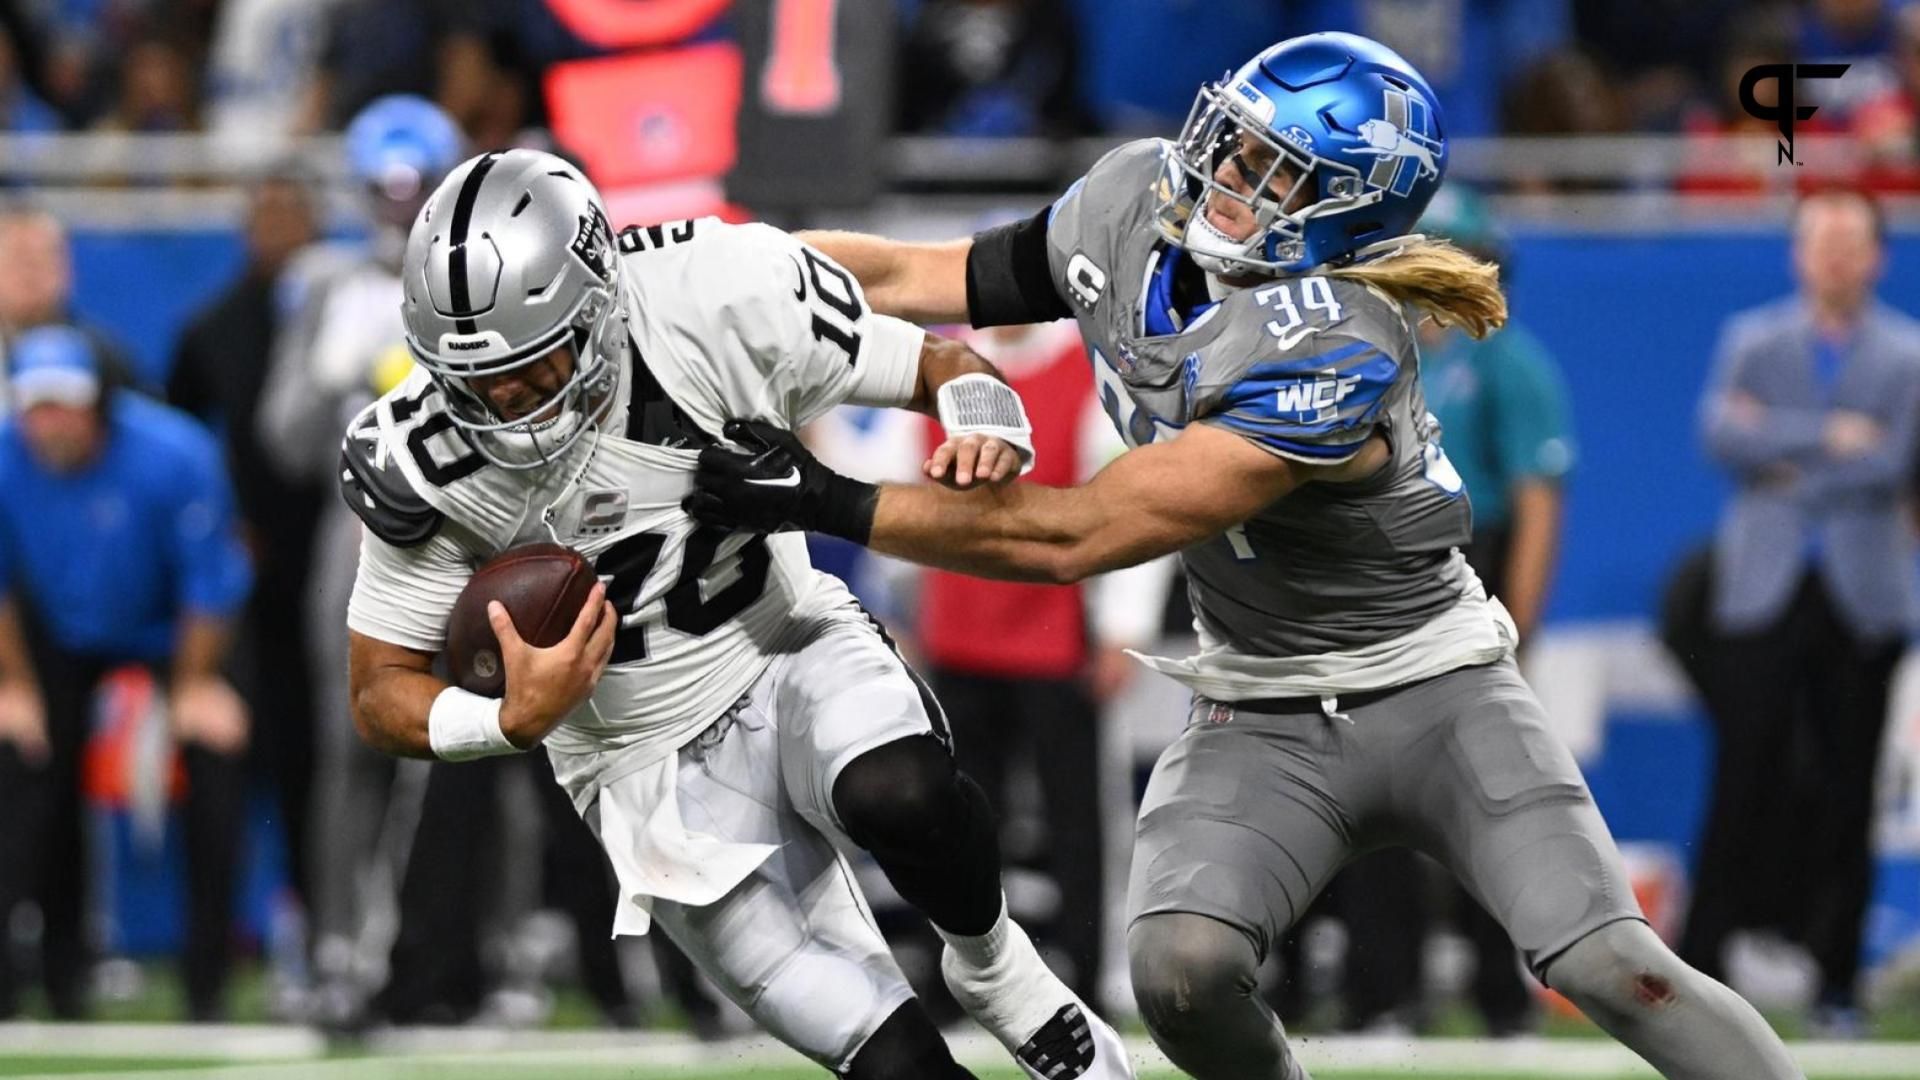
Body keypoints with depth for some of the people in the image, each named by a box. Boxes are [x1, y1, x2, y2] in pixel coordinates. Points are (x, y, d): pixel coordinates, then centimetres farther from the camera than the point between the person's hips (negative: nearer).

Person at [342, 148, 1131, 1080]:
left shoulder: (718, 309, -21)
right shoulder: (426, 460, -19)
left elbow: (947, 368, -8)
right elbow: (381, 697, -9)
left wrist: (984, 437, -32)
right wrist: (515, 721, -30)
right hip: (658, 772, 0)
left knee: (898, 794, -35)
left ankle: (992, 966, -4)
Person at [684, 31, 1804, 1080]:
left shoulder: (1332, 359, -29)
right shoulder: (1133, 207, -9)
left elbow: (1072, 536, -27)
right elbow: (905, 278, 4)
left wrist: (830, 504, -26)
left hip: (1435, 696, -5)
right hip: (1260, 721, 5)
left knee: (1606, 964, -21)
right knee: (1181, 967, -23)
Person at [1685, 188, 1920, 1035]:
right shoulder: (1752, 340, 9)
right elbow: (1722, 433, -7)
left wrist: (1787, 461, -7)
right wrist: (1829, 435, -11)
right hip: (1765, 589, 0)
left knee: (1847, 796, 1)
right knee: (1742, 783, -6)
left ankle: (1837, 986, 6)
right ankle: (1696, 972, -3)